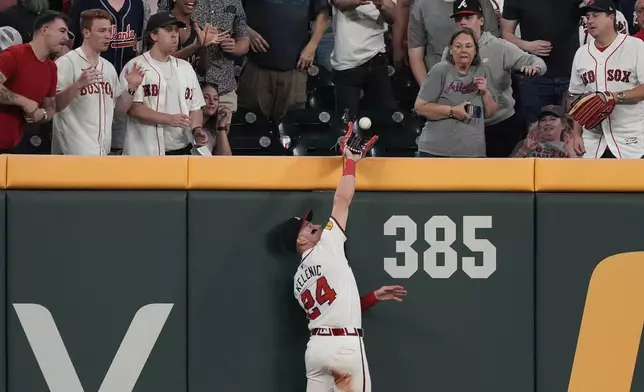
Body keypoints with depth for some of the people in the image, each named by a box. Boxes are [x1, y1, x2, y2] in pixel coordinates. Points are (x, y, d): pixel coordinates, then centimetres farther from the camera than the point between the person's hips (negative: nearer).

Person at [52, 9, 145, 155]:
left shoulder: (109, 68, 17)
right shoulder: (66, 63, -8)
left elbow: (120, 108, 21)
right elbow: (53, 105, -15)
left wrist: (131, 88, 3)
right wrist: (78, 85, -30)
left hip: (102, 150, 8)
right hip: (77, 151, -8)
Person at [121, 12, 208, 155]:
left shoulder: (185, 68, 16)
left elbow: (195, 107, 17)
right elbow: (133, 107, -14)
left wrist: (196, 129, -4)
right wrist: (169, 119, -23)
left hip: (182, 151, 6)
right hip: (146, 154, -6)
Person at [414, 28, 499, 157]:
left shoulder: (483, 71, 10)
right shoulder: (440, 71, -6)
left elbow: (491, 113, 13)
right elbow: (420, 107, -10)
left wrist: (485, 92, -6)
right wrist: (452, 111, -17)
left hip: (473, 152, 5)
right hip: (436, 151, -5)